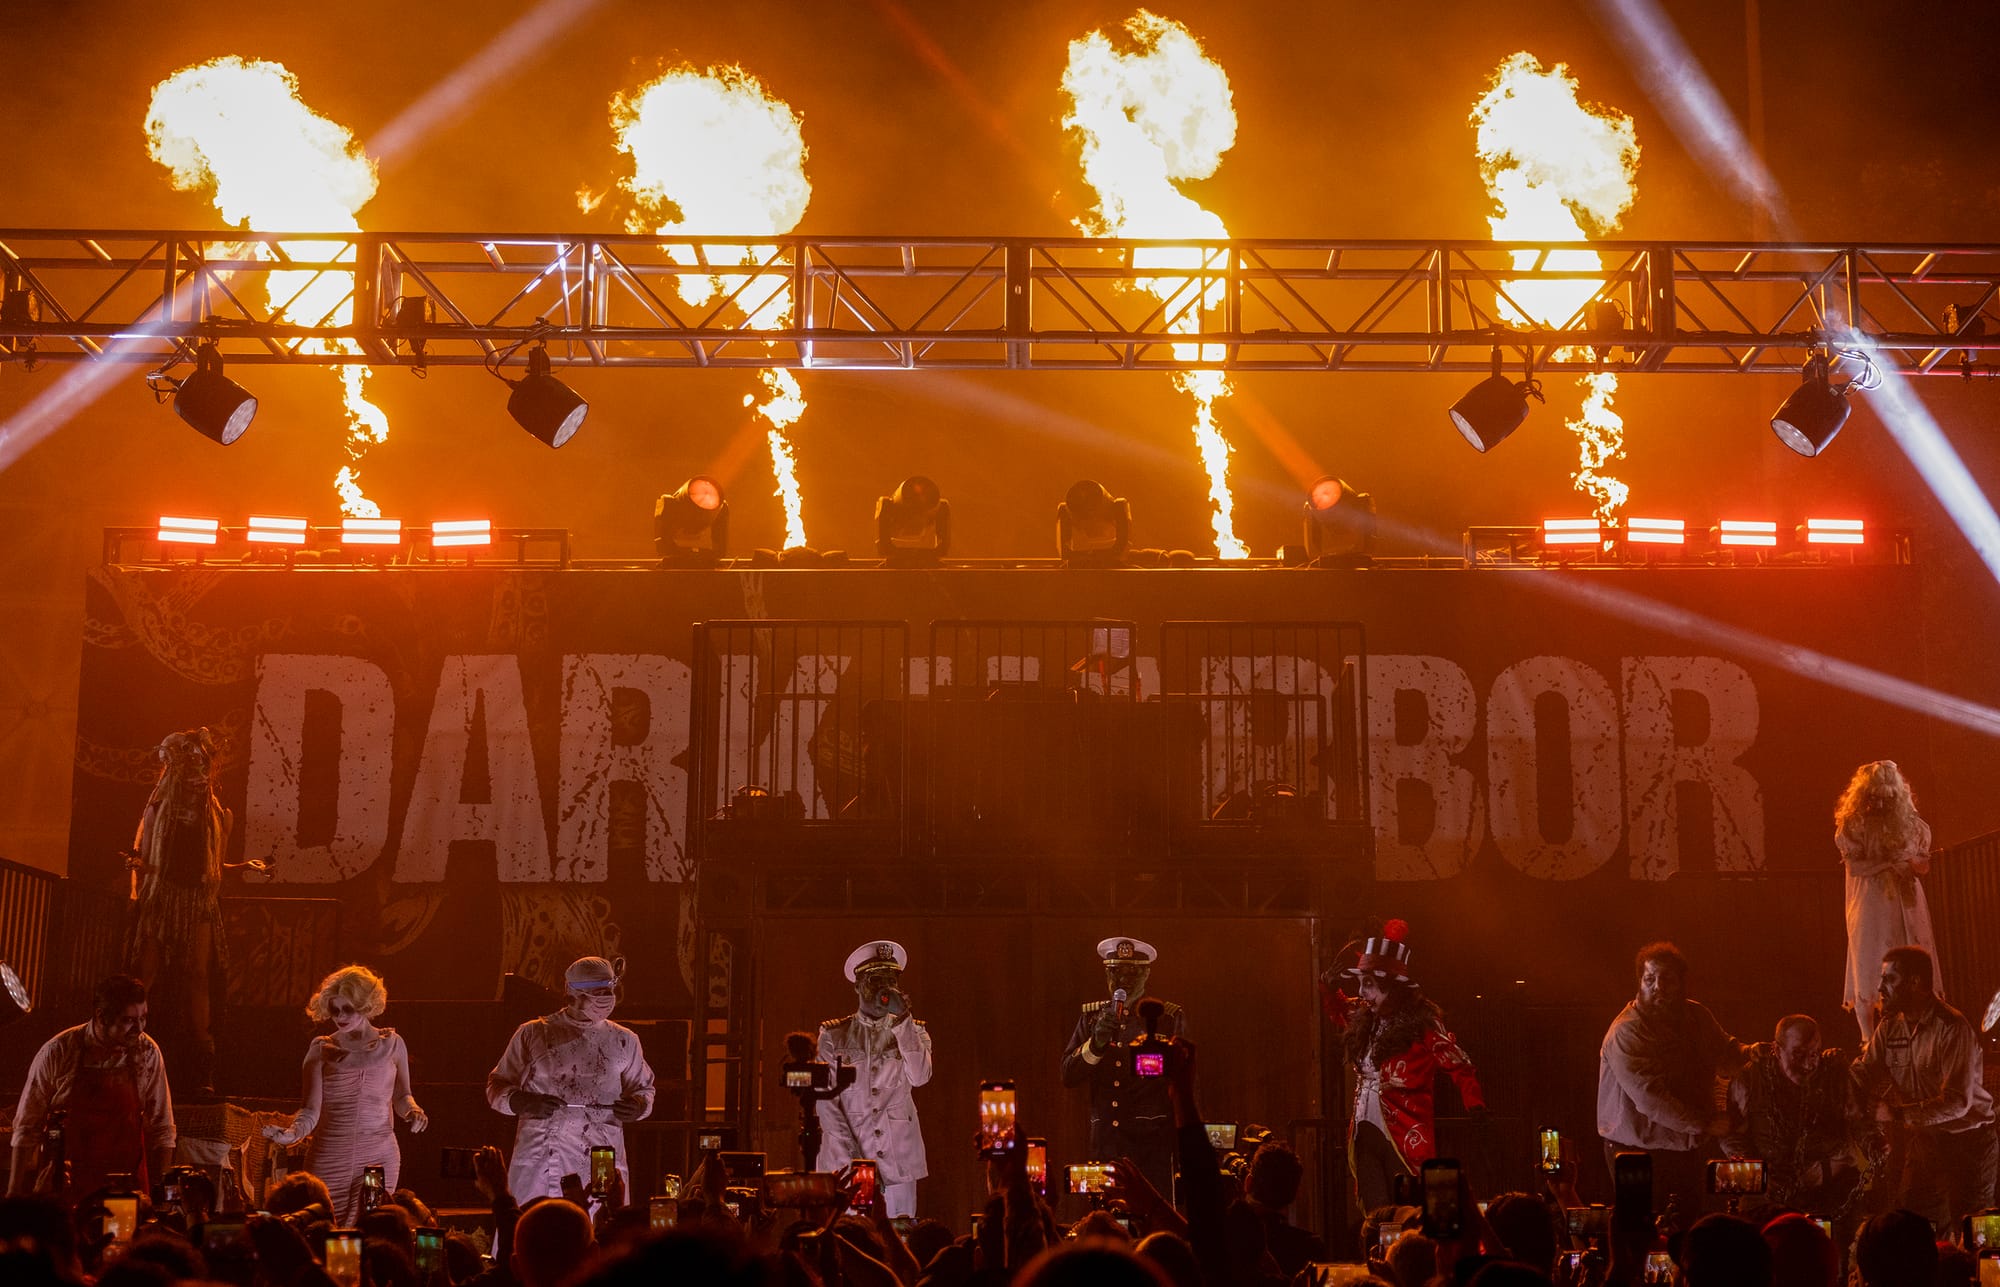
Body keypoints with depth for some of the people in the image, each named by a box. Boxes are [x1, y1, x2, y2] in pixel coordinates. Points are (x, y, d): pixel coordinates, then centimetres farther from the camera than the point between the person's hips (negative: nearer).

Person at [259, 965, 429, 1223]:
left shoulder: (391, 1044, 8)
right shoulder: (321, 1049, 5)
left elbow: (401, 1097, 18)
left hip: (378, 1158, 0)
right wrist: (292, 1133, -22)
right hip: (328, 1160, 0)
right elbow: (310, 1109, -3)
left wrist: (413, 1110, -4)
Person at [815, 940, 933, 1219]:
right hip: (845, 1156, -1)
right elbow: (826, 1101, 1)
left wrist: (902, 1021, -14)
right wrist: (851, 1159, -9)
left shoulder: (913, 1032, 11)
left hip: (898, 1156, 1)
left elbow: (920, 1077, -8)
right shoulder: (834, 1035, 8)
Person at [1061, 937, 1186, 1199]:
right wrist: (1096, 1042, -11)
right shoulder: (1092, 1016, 13)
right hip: (1105, 1145, 3)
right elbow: (1068, 1075, 7)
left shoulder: (1169, 1018, 5)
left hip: (1153, 1143, -3)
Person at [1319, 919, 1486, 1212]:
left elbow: (1459, 1068, -10)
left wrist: (1475, 1105, -24)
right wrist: (1328, 986, 14)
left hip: (1403, 1137, -6)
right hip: (1365, 1133, 7)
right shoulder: (1363, 1020, 11)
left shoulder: (1421, 1023, -8)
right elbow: (1338, 1010, 32)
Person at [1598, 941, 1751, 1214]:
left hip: (1690, 1149, 7)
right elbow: (1649, 1096, -25)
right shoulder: (1627, 1032, -17)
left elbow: (1726, 1053, 23)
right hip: (1639, 1151, -7)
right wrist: (1704, 1125, -23)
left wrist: (1751, 1053, 0)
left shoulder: (1697, 1015, 7)